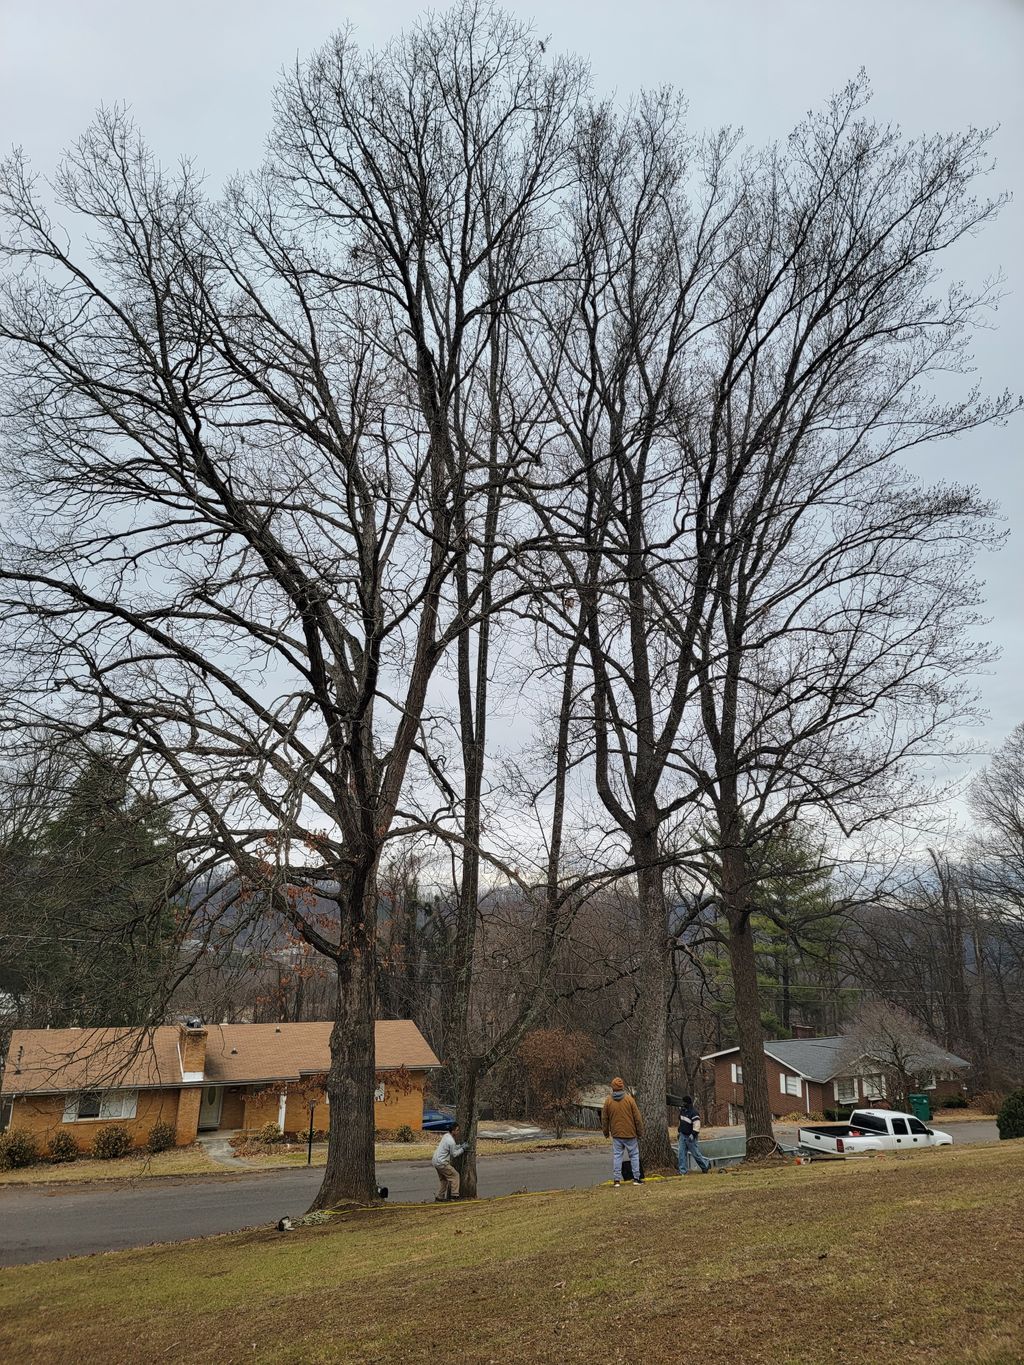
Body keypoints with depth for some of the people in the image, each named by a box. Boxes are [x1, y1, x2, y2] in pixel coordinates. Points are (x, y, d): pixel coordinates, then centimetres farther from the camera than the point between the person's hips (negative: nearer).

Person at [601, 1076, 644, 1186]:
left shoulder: (608, 1101, -1)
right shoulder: (629, 1099, -8)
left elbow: (604, 1118, 7)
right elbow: (637, 1117, -5)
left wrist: (606, 1132, 21)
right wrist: (640, 1132, 6)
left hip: (616, 1134, 2)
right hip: (630, 1133, -2)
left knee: (617, 1156, 7)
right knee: (634, 1155, 9)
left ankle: (616, 1179, 5)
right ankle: (637, 1178, 9)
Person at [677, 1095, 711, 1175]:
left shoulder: (694, 1113, -17)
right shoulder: (682, 1111, 9)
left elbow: (697, 1125, -21)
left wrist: (693, 1135, -25)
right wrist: (679, 1131, 23)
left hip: (690, 1136, -7)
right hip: (682, 1135, 7)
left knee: (696, 1153, 2)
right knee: (682, 1153, 0)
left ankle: (706, 1165, 24)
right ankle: (682, 1171, 3)